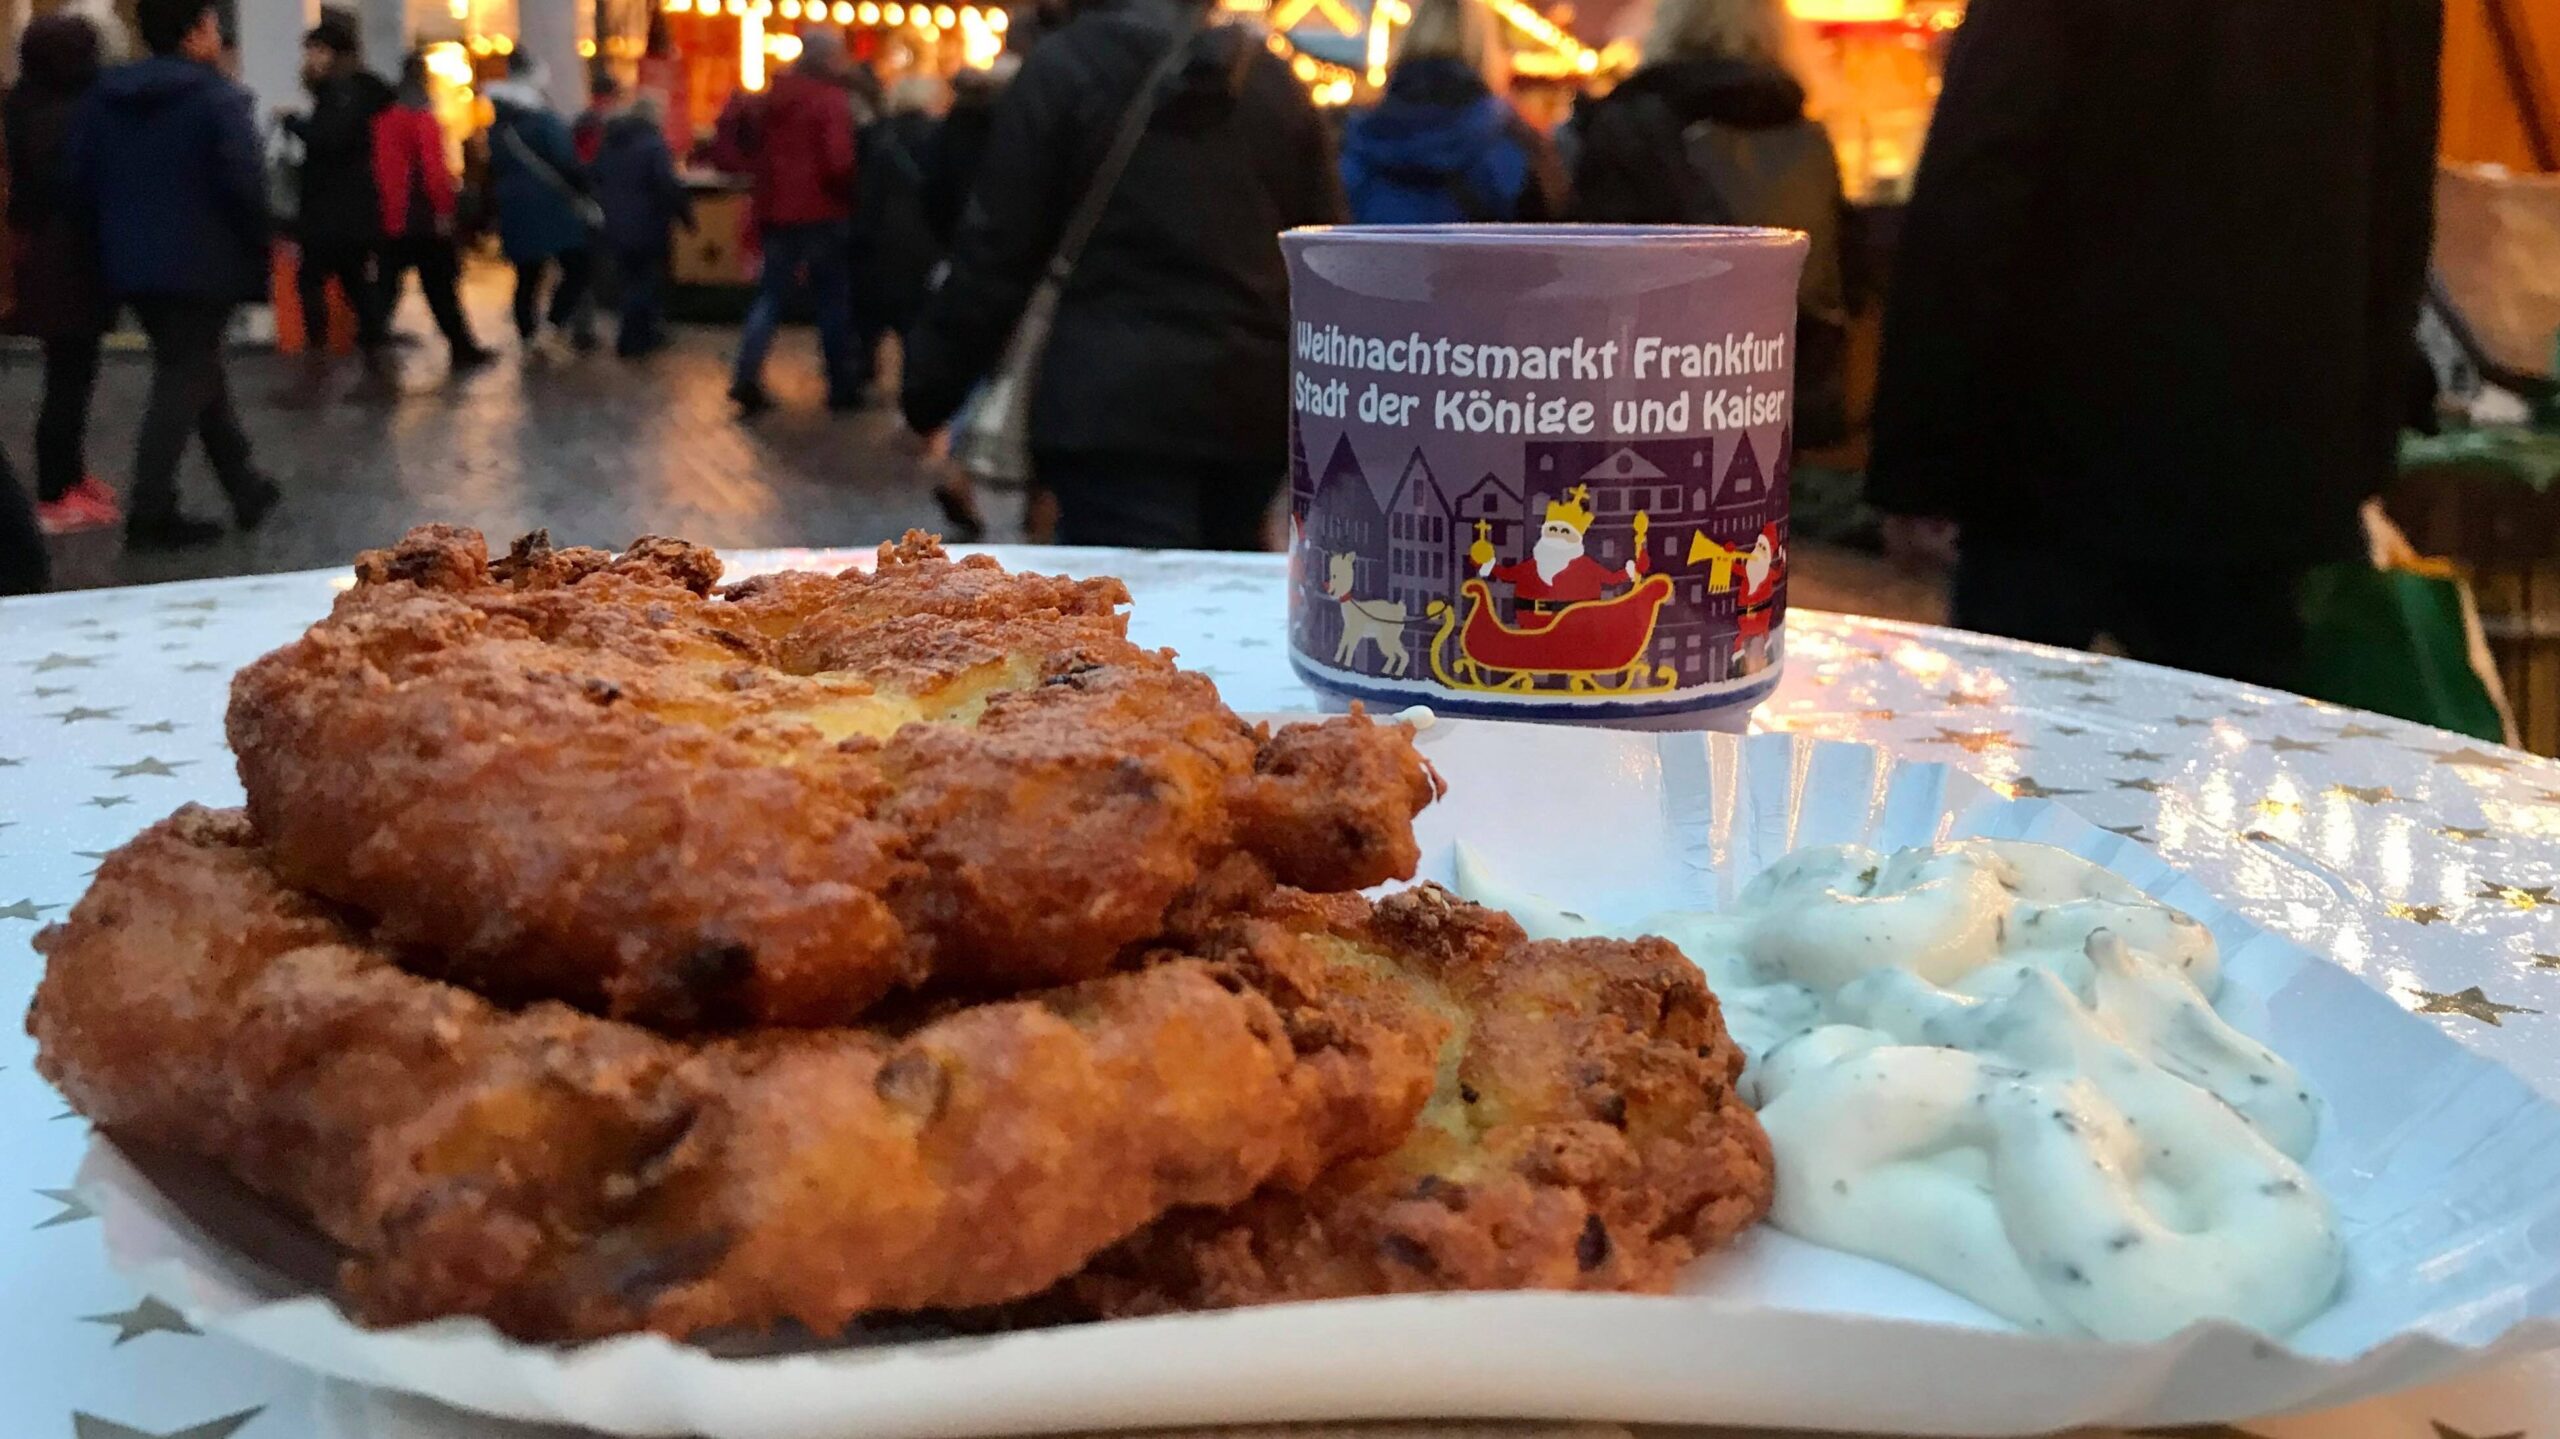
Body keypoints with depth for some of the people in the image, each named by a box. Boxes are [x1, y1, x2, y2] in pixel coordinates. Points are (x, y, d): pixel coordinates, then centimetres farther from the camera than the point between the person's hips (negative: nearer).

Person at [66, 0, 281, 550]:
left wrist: (113, 238, 15)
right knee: (185, 381, -3)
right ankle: (151, 513, -6)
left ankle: (245, 487, 26)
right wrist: (260, 246, -7)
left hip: (132, 263, 7)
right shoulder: (216, 97, -11)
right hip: (203, 264, -7)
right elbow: (244, 182, -20)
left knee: (196, 370, 19)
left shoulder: (103, 97, 10)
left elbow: (78, 181, 8)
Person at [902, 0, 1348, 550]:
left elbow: (997, 255, -3)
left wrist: (929, 392, 5)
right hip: (1254, 405, 5)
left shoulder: (1063, 68, 0)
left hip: (1115, 403, -4)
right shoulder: (1274, 80, 12)